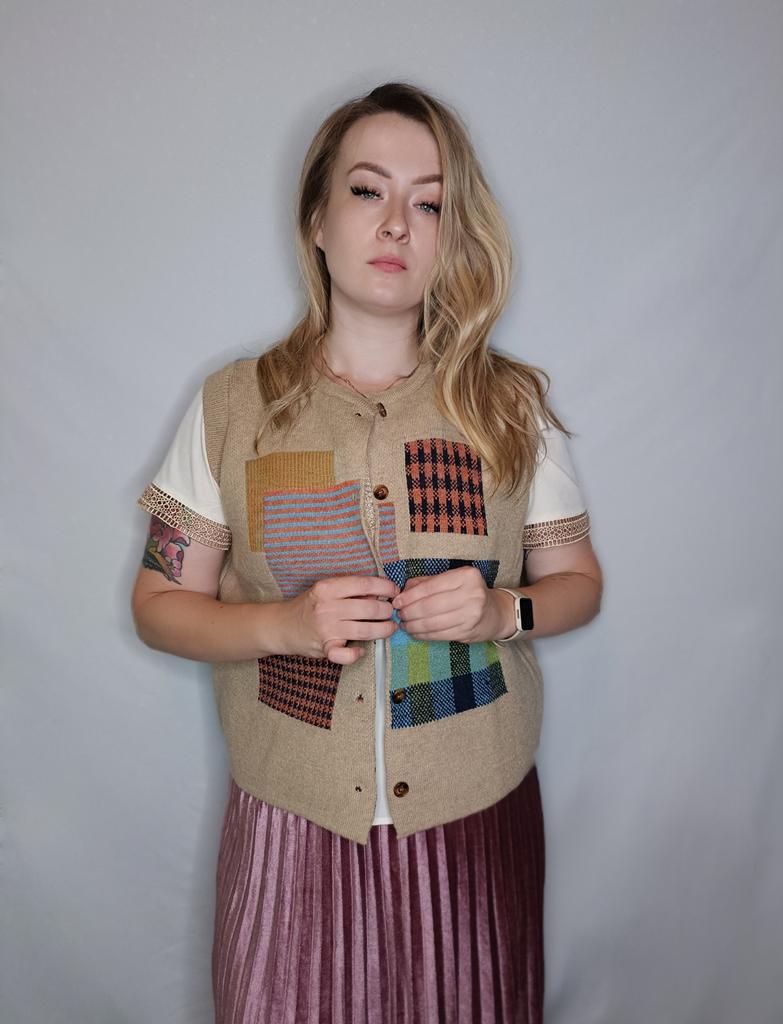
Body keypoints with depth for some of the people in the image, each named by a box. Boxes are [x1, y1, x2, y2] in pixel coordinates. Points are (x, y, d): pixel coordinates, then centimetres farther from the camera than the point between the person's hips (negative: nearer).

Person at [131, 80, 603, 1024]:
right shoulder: (230, 406, -3)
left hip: (477, 814, 1)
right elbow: (160, 605, -1)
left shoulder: (511, 404, -1)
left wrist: (503, 610, -16)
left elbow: (578, 581, 6)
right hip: (291, 819, 0)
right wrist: (285, 623, -19)